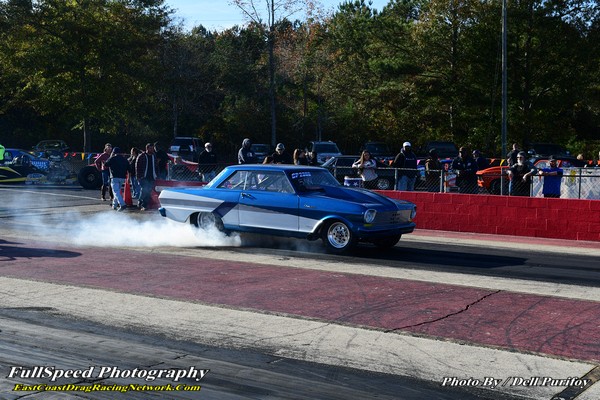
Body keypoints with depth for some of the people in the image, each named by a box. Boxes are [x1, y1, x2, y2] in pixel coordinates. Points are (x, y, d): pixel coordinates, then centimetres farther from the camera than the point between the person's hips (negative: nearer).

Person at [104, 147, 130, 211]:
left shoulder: (112, 158, -4)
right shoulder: (124, 159, 15)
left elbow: (105, 165, 4)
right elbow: (128, 168, 13)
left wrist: (110, 157, 13)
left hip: (115, 177, -7)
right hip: (122, 177, 7)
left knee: (116, 192, -10)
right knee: (117, 191, 20)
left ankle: (122, 205, -27)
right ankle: (114, 205, 27)